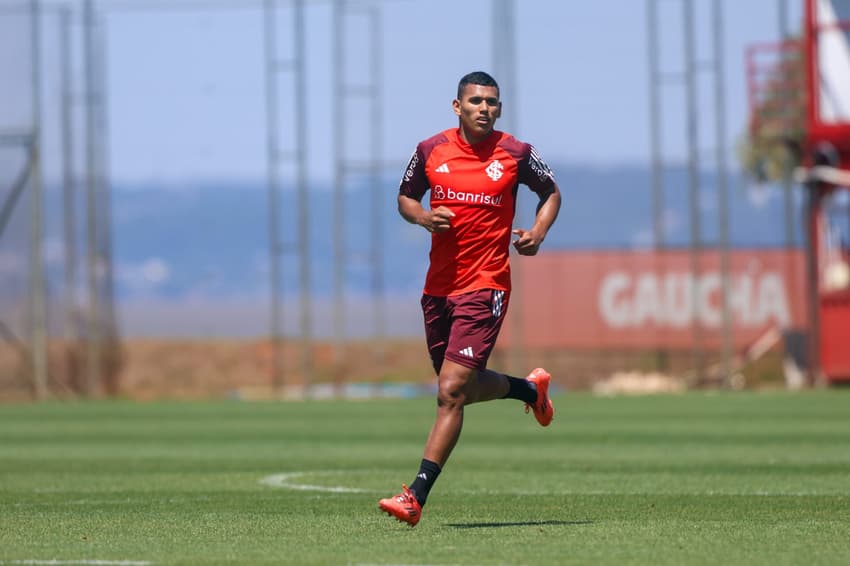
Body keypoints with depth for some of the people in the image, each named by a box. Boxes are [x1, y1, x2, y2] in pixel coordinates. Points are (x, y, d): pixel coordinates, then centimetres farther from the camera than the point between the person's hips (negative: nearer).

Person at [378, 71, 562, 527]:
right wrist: (424, 217, -7)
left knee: (451, 392, -14)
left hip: (485, 286, -5)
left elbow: (550, 192, 14)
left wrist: (538, 232, -5)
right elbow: (405, 198, 16)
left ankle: (415, 497, -14)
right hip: (438, 285, 5)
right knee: (464, 387, 17)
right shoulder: (430, 151, 2)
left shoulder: (516, 154, -3)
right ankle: (529, 388, 48)